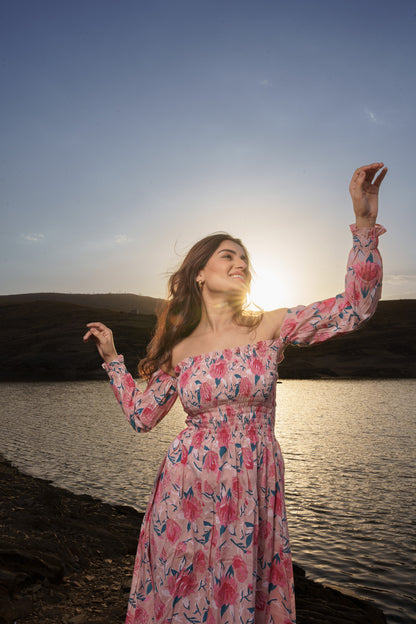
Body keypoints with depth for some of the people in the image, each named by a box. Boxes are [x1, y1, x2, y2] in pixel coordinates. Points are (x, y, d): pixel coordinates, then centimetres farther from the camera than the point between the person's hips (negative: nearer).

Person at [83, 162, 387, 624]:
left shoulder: (271, 327, -4)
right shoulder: (180, 350, 0)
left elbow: (356, 307, -12)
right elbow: (141, 416, 7)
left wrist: (364, 222, -19)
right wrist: (112, 359, 9)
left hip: (251, 494, -1)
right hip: (186, 492, 1)